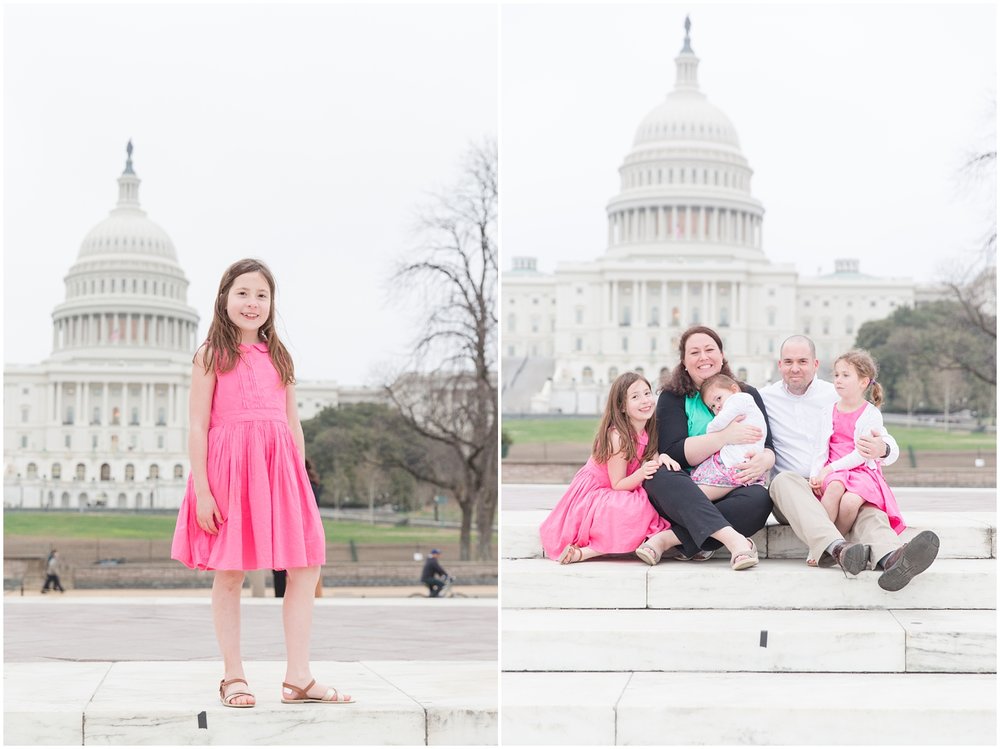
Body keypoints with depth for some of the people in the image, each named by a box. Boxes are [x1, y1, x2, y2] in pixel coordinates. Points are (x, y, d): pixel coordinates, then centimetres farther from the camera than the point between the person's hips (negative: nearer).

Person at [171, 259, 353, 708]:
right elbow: (198, 427, -5)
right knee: (229, 574, 3)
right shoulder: (211, 356, 0)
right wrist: (202, 492, -11)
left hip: (279, 468, 5)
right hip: (228, 468, -5)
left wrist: (299, 481, 10)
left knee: (306, 567, -1)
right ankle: (233, 677, 14)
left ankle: (298, 678, 5)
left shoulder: (279, 357, 15)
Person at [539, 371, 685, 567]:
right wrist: (641, 474, -36)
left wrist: (659, 458, -18)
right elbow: (618, 485, -18)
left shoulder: (647, 432, -1)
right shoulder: (617, 436, -22)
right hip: (592, 494, -9)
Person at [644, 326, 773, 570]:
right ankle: (733, 539, -50)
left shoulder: (748, 395, 14)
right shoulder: (673, 397, 7)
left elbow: (767, 447, 6)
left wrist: (762, 461, -19)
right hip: (684, 499, -1)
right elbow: (673, 453, -9)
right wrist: (725, 437, -18)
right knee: (658, 474, -34)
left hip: (729, 497, 2)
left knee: (760, 498, -32)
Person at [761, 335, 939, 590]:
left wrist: (882, 450, -21)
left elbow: (889, 447, 6)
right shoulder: (764, 399, 11)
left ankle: (890, 558, -66)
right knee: (785, 480, -35)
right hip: (790, 495, -1)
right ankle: (837, 548, -60)